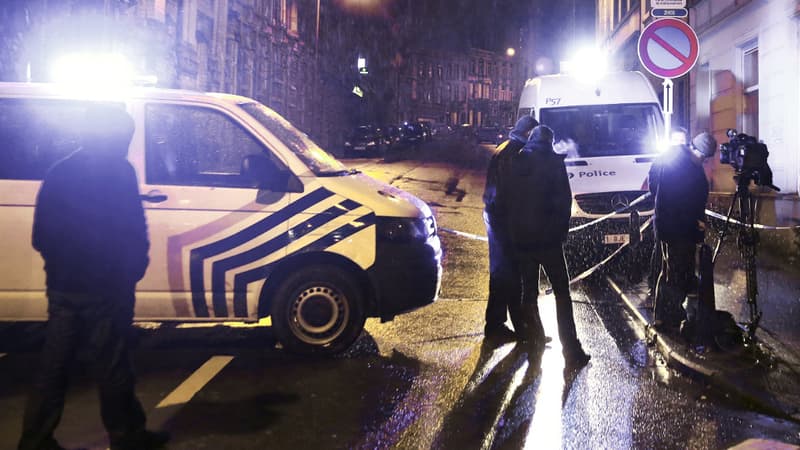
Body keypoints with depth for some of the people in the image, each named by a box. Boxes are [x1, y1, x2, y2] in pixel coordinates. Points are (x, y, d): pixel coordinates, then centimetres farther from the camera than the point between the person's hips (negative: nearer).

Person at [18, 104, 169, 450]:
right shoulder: (118, 172, -10)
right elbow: (133, 232, -15)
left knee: (53, 365, 13)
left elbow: (41, 235, 13)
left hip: (62, 287, 7)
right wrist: (134, 269, -2)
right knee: (112, 369, 4)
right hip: (105, 288, -6)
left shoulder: (58, 172, 11)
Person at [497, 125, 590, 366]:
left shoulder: (514, 163, 7)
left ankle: (534, 336, 23)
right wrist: (562, 230, 2)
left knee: (529, 289, 17)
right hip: (547, 237, -4)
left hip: (520, 239, 4)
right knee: (562, 293, -1)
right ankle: (571, 350, -4)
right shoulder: (553, 161, -6)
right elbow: (564, 200, -9)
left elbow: (502, 200, 11)